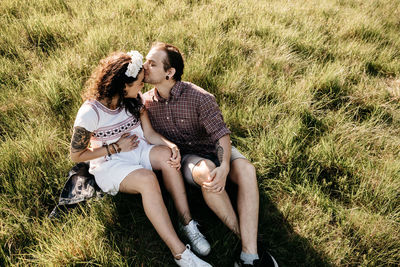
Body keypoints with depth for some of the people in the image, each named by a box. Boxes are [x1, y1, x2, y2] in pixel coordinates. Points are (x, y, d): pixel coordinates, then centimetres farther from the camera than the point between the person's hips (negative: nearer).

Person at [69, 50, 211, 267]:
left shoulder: (133, 101, -2)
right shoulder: (90, 113, -20)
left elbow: (149, 133, -3)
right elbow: (76, 156, -11)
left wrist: (171, 146, -24)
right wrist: (117, 147, -14)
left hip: (137, 150, 5)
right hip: (108, 164, -5)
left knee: (166, 155, -30)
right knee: (146, 178, -37)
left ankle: (189, 225, -27)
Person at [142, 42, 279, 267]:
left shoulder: (199, 97, -17)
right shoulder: (146, 101, -5)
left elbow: (220, 132, -20)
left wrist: (224, 166, -38)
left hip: (213, 149, 0)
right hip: (186, 157, 1)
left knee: (246, 170, -32)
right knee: (205, 171, -37)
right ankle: (243, 236, -25)